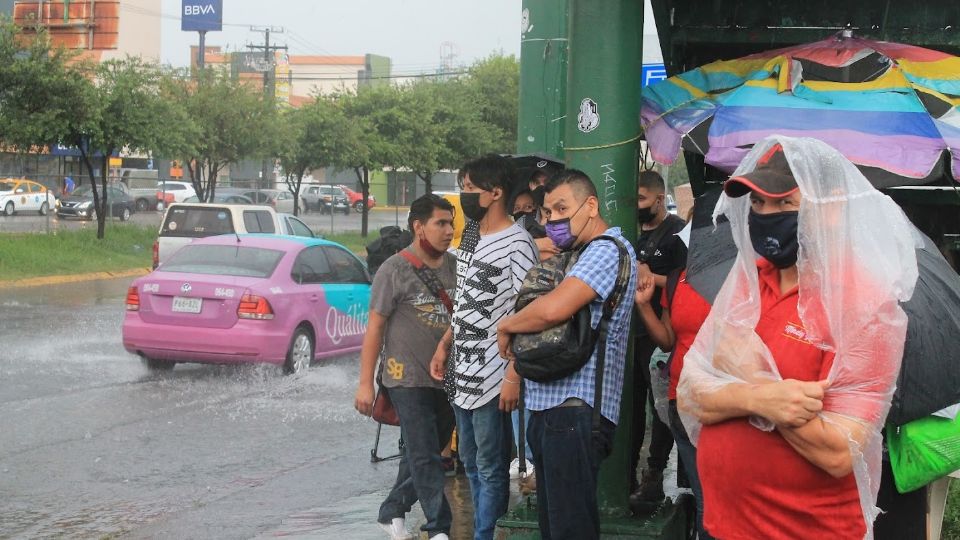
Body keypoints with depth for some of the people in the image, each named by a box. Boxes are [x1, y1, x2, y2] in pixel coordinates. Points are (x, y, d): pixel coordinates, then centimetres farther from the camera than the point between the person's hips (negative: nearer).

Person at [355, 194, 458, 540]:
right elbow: (375, 327, -7)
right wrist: (365, 383, -10)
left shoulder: (455, 267, 6)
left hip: (447, 379, 6)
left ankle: (392, 512, 30)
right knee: (425, 457, -5)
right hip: (409, 378, -5)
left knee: (422, 454, 14)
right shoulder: (396, 269, -8)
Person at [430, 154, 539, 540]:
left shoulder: (516, 244, -14)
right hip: (460, 371, 9)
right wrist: (444, 346, 15)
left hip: (491, 376, -9)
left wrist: (513, 376, -21)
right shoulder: (470, 237, 11)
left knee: (490, 467, 2)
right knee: (469, 460, 16)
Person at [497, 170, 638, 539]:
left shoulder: (608, 249, -10)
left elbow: (554, 309, -23)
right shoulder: (579, 255, 22)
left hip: (576, 408, -10)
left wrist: (506, 326, -6)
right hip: (549, 408, 10)